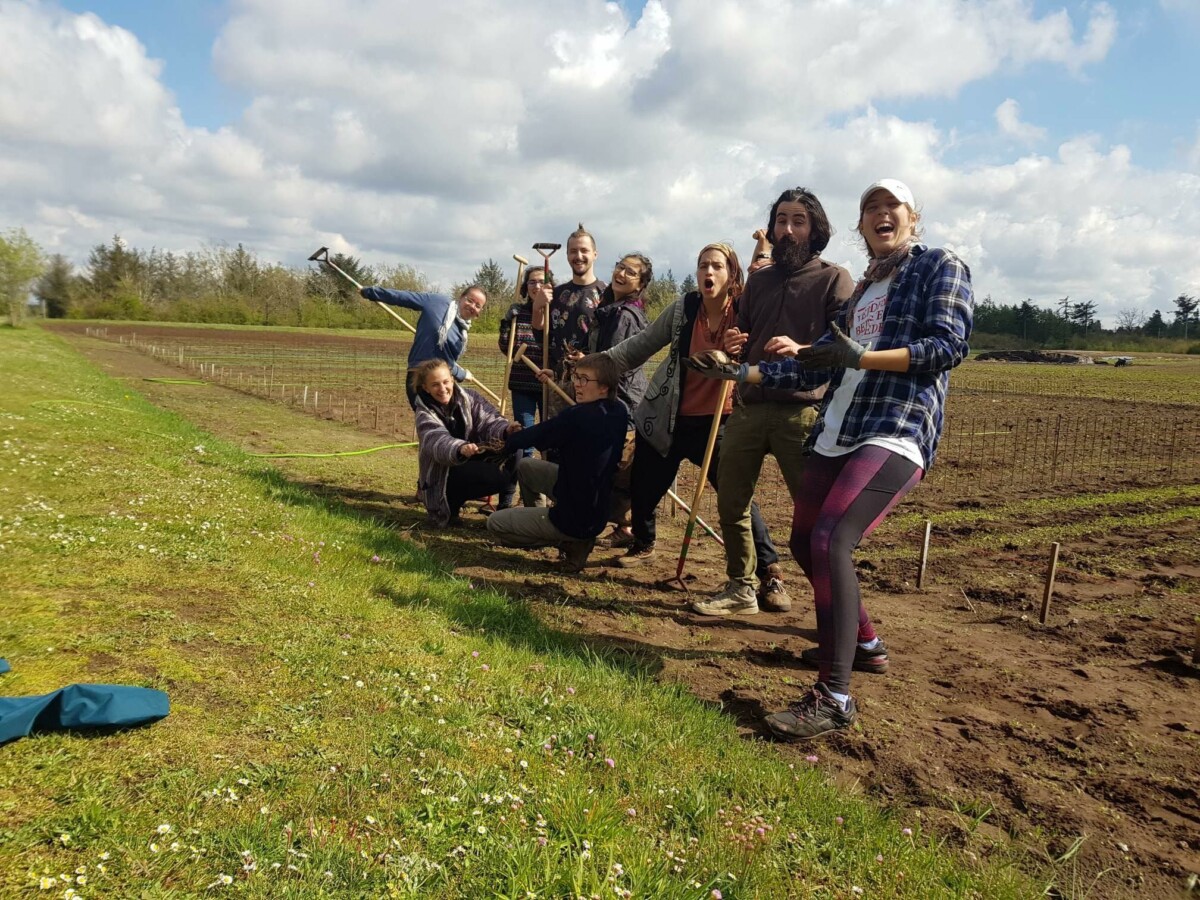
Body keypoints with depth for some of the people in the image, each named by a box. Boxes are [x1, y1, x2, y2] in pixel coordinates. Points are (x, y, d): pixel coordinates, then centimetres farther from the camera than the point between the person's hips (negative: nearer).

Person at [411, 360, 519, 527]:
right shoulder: (425, 414, -16)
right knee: (499, 476, -30)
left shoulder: (468, 398, -4)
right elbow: (438, 441, -36)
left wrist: (506, 429, -43)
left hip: (471, 463, 5)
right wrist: (461, 448, -59)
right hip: (443, 474, -5)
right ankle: (450, 504, -9)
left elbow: (488, 420, -18)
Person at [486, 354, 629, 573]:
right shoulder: (620, 411, -4)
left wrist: (506, 442, 7)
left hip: (575, 519, -9)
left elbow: (533, 436, -14)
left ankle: (570, 542, 2)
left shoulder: (577, 416, -28)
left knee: (494, 524, 7)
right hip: (598, 510, 9)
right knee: (525, 466, 23)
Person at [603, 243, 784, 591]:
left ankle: (768, 570, 2)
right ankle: (642, 544, 43)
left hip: (717, 422, -3)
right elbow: (641, 345, 4)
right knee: (643, 487, 14)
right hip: (666, 419, 3)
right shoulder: (682, 309, -4)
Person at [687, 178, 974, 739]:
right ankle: (863, 645, 34)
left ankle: (833, 698, -19)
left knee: (830, 541, -25)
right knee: (805, 543, 14)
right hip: (837, 434, 8)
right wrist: (742, 373, 14)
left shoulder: (940, 268, 5)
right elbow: (820, 362, 19)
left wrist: (861, 357, -22)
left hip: (897, 432, -8)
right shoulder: (862, 288, 23)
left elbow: (949, 346, -10)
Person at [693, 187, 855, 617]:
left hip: (802, 411, -6)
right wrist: (734, 345, 2)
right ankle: (742, 587, 24)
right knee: (730, 502, 8)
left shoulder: (834, 279, 0)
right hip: (749, 406, 6)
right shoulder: (759, 280, 18)